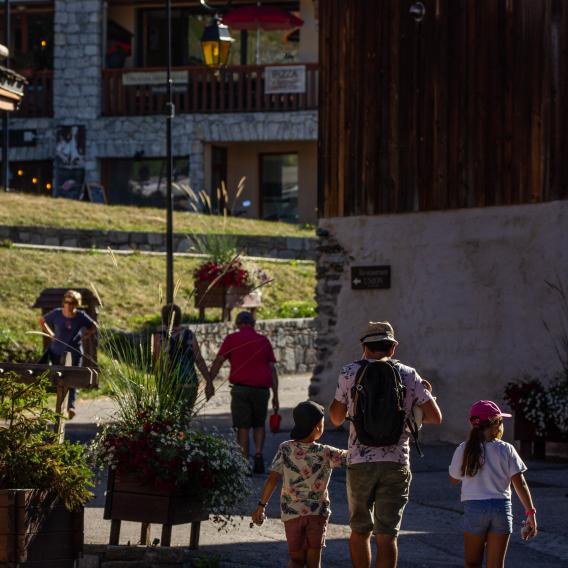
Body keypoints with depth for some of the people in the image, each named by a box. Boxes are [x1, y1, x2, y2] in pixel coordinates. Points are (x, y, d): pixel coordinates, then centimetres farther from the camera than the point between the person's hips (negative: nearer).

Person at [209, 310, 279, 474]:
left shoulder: (232, 339, 5)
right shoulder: (264, 341, 13)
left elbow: (218, 362, -1)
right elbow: (272, 369, 11)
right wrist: (275, 396, 12)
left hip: (240, 387, -2)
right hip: (262, 388, 2)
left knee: (243, 427, 2)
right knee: (259, 425, 19)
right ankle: (258, 454, -1)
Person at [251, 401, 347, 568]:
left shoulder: (285, 449, -8)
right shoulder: (326, 454, -11)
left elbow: (273, 479, -10)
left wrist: (261, 506, -5)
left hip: (291, 512, 1)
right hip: (318, 512, -1)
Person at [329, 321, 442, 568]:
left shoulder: (350, 373, 2)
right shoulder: (409, 376, 3)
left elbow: (336, 418, 10)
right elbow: (436, 417, 3)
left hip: (359, 462, 0)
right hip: (396, 464, 0)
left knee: (359, 530, 15)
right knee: (387, 534, 0)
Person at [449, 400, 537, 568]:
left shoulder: (464, 450, -1)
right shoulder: (506, 450, -3)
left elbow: (453, 479, 12)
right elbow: (520, 484, -5)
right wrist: (530, 512, -2)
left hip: (474, 508, 0)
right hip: (501, 508, 0)